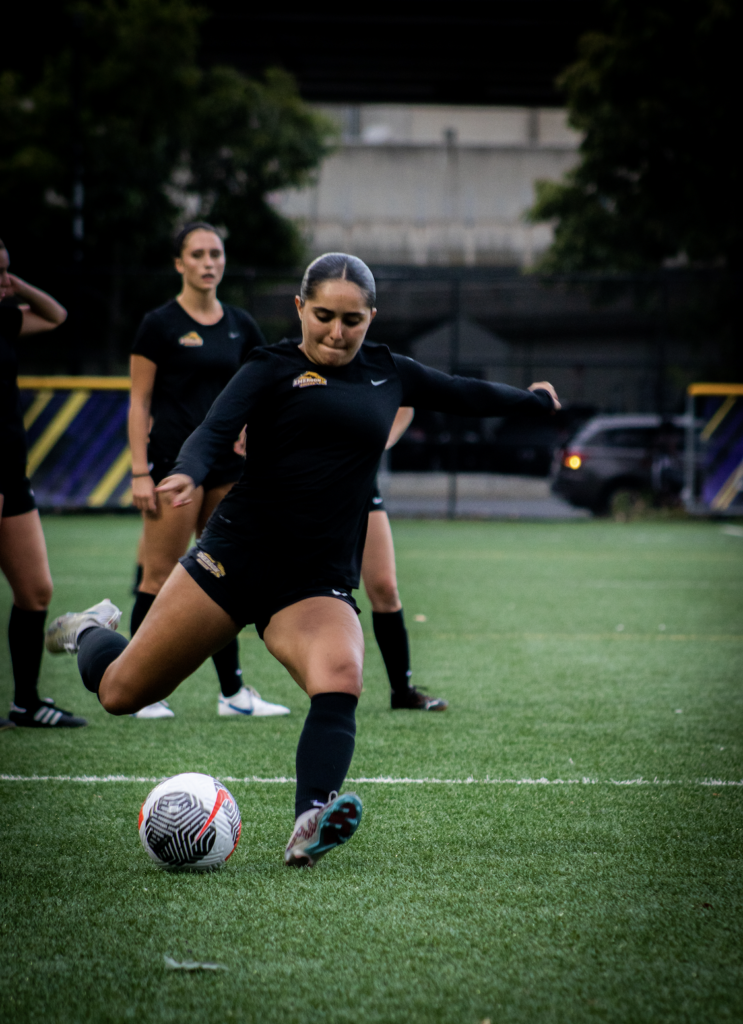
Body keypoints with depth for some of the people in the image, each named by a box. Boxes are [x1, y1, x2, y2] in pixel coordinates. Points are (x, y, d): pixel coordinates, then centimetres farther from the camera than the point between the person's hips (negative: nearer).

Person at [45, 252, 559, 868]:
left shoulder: (387, 373, 15)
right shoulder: (273, 370, 0)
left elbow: (464, 394, 32)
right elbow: (216, 429, -15)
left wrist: (533, 400, 44)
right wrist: (189, 474, -36)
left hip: (320, 586, 2)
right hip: (235, 558, -2)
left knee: (341, 680, -30)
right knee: (120, 692, 3)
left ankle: (309, 826, -46)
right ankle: (93, 632, 38)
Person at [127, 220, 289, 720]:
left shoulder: (240, 325, 10)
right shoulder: (161, 324, -5)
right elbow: (139, 402, -6)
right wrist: (140, 472, -11)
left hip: (227, 462, 6)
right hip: (175, 461, -6)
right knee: (160, 576, -6)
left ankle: (232, 692, 12)